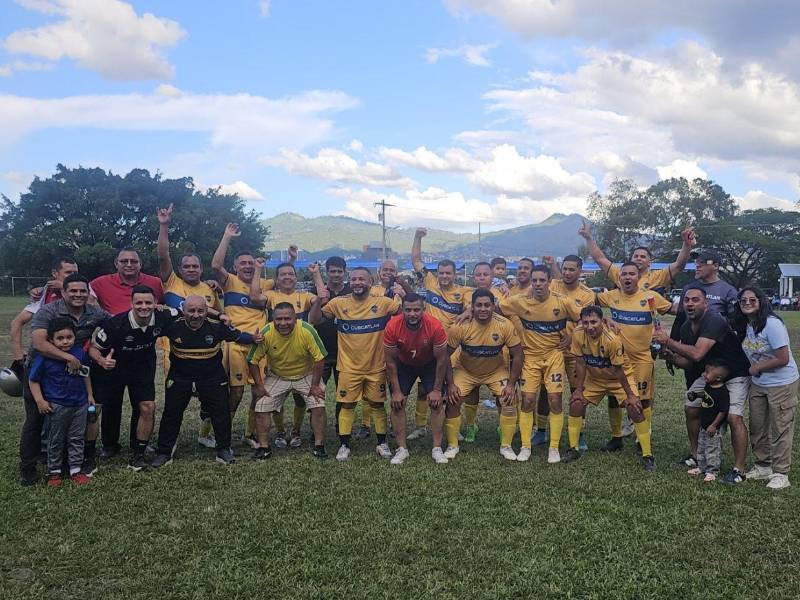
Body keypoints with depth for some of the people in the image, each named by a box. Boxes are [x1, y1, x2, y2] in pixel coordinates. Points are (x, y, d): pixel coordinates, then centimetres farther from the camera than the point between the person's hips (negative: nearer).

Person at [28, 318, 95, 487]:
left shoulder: (80, 353, -5)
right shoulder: (44, 358, -16)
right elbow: (33, 380, -6)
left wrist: (89, 395, 13)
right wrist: (40, 401, -12)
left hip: (80, 404, 3)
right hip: (57, 406, -3)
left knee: (77, 439, 12)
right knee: (56, 440, 11)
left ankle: (76, 470, 23)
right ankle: (54, 472, 25)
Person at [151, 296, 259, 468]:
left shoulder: (217, 326, -19)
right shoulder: (173, 326, -18)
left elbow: (238, 336, -5)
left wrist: (252, 338, -22)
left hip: (212, 375, 0)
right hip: (179, 375, 0)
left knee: (221, 411, 0)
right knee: (172, 412, 2)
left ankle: (224, 449, 17)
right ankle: (164, 452, 18)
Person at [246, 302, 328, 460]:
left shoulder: (307, 331, -29)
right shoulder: (266, 333, -24)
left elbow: (319, 359, -18)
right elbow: (253, 361, -10)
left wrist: (314, 385, -17)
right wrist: (259, 386, -12)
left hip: (306, 376, -1)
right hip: (277, 377, 2)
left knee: (318, 406, -16)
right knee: (261, 407, -7)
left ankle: (319, 446, 1)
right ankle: (264, 447, 10)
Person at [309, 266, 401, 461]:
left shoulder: (383, 303, -8)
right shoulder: (338, 303, -6)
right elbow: (314, 320, -1)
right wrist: (318, 302, -19)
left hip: (376, 366, 0)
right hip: (349, 367, 0)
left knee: (378, 404, 11)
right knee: (347, 405, 6)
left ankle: (382, 443, 25)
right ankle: (344, 445, 18)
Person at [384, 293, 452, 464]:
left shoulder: (435, 326, -32)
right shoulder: (392, 327, -30)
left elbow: (441, 359, -19)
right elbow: (390, 360, -17)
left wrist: (437, 390, -15)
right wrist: (396, 391, -16)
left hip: (430, 364, -1)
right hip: (403, 365, 1)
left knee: (437, 403, -8)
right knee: (397, 403, -6)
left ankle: (437, 449, 2)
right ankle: (401, 449, 3)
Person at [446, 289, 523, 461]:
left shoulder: (505, 325, -24)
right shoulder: (461, 326, -25)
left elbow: (517, 355, -14)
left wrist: (511, 384, -16)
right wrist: (450, 384, -16)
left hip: (496, 371, 0)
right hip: (466, 371, 0)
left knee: (509, 402, -13)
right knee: (452, 402, -12)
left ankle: (506, 446, 7)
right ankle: (452, 446, 8)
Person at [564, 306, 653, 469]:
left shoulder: (612, 339, -34)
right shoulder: (578, 334, -22)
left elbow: (618, 371, -25)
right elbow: (580, 363, -10)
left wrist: (630, 395, -17)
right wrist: (578, 389, -8)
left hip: (620, 377, -4)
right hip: (594, 378, 4)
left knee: (635, 409, -17)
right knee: (576, 404, -6)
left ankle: (647, 455, -4)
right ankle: (573, 449, 10)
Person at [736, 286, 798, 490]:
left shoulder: (772, 324, -21)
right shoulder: (745, 326, 2)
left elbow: (783, 359, -22)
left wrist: (756, 368, -12)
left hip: (782, 384, -8)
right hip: (757, 384, 8)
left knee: (779, 430, 0)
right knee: (757, 428, 14)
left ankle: (780, 473, 10)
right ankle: (762, 466, 29)